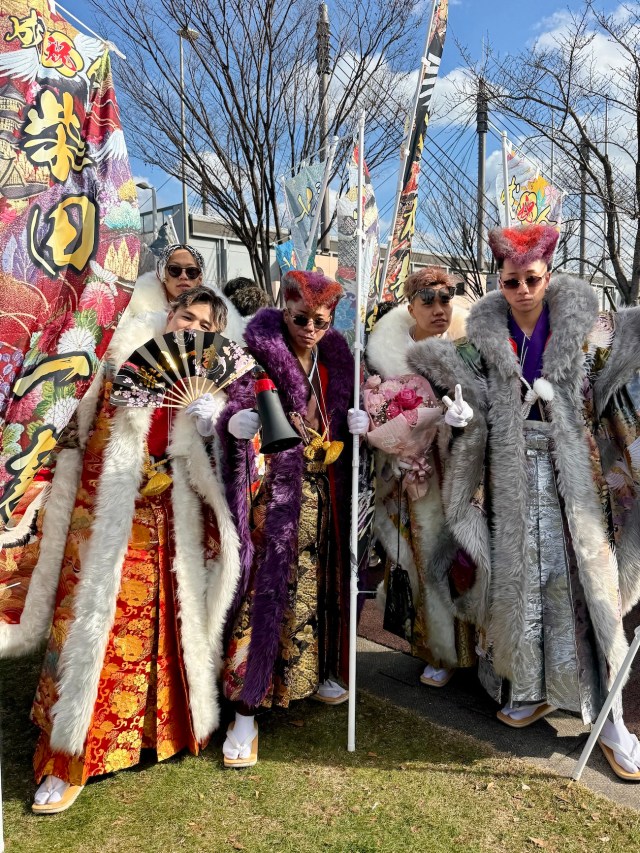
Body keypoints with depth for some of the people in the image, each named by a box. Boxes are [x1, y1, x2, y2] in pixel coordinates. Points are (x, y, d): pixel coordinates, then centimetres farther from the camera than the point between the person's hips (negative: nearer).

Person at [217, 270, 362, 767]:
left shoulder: (335, 356, 8)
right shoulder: (258, 352, -8)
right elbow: (228, 416, -16)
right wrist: (238, 422, -38)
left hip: (324, 491, 5)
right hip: (274, 489, -5)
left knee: (317, 583, 14)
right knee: (264, 588, -5)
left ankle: (313, 673, 36)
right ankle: (246, 710, 5)